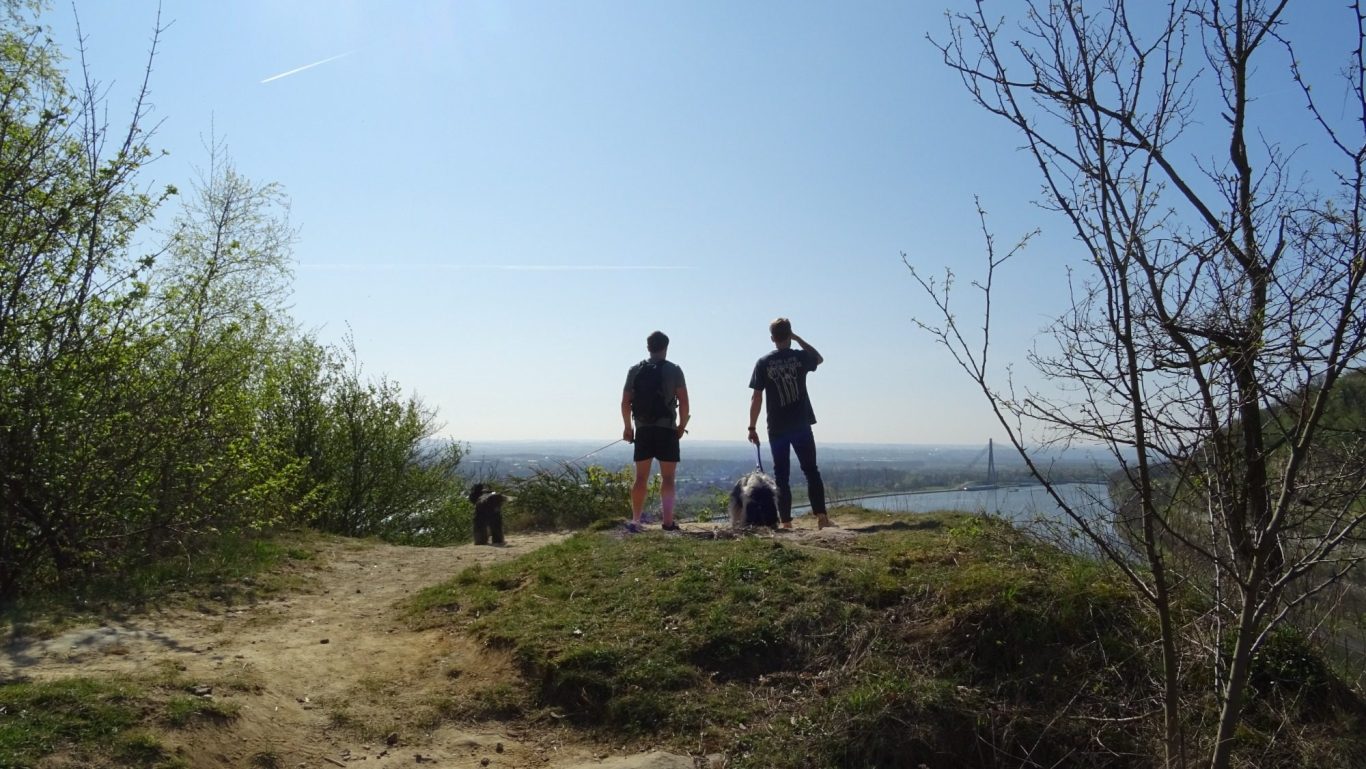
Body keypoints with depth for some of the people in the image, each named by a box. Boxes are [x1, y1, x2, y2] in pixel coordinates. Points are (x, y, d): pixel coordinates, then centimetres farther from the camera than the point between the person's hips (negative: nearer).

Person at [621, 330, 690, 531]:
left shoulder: (635, 370, 6)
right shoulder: (673, 370, -2)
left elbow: (625, 402, 3)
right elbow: (684, 402, -7)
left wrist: (627, 427, 14)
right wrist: (682, 426, 6)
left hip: (643, 430, 3)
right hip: (667, 429, -2)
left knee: (641, 478, 8)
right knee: (667, 477, 1)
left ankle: (636, 521, 9)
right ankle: (667, 520, -3)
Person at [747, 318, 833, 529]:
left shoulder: (763, 363, -3)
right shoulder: (800, 357, -1)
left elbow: (757, 398, -4)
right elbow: (819, 358, 24)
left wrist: (752, 428, 2)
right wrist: (798, 339, 19)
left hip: (777, 429, 0)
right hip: (801, 426, 0)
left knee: (782, 476, 6)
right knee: (811, 471, 9)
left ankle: (786, 522, 5)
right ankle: (821, 517, 4)